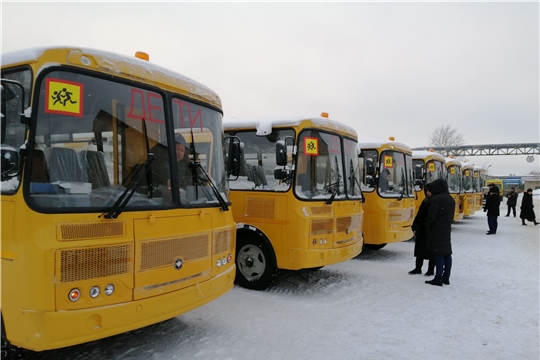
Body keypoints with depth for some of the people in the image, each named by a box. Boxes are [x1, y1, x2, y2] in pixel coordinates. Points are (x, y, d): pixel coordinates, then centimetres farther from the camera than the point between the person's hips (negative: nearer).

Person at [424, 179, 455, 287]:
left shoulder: (436, 199, -17)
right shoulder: (451, 199, 10)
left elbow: (431, 215, -20)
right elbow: (451, 215, 15)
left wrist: (427, 225, -5)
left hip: (436, 229, -8)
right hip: (447, 229, 8)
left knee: (439, 254, -6)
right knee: (447, 253, 10)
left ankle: (438, 279, -3)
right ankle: (446, 278, 17)